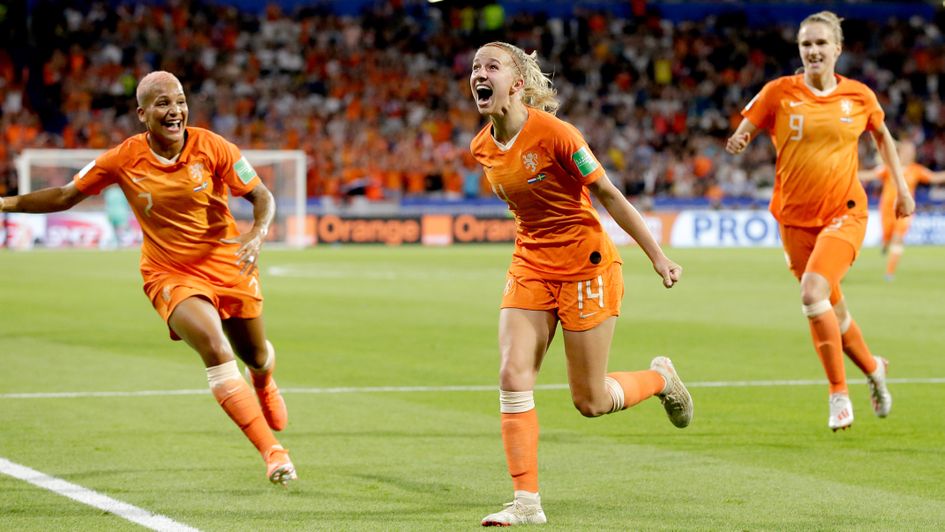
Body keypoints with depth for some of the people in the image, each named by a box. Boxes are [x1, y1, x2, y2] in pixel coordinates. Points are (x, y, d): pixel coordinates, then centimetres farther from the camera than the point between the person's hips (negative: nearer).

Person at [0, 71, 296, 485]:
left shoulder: (213, 148, -13)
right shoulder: (123, 160, -12)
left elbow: (262, 197, -5)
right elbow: (66, 196, 1)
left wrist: (257, 235, -25)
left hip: (228, 265, 2)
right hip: (170, 275, -2)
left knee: (256, 356, 17)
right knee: (216, 351, -26)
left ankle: (264, 384, 59)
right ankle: (272, 451, -24)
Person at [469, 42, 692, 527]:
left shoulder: (551, 132, -19)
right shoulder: (482, 149, 0)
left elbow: (607, 194, -13)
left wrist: (657, 256, -10)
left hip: (586, 265, -6)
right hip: (530, 266, 6)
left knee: (591, 401, 1)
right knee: (513, 377, -11)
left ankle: (660, 378, 33)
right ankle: (526, 502, -6)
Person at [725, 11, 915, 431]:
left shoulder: (859, 96, 0)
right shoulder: (779, 92, -3)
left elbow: (881, 135, 19)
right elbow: (744, 132, -1)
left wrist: (901, 186, 16)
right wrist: (738, 141, -25)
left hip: (844, 213, -2)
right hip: (795, 218, 2)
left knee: (813, 294, -24)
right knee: (832, 312, 9)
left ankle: (839, 393, -12)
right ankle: (873, 369, 38)